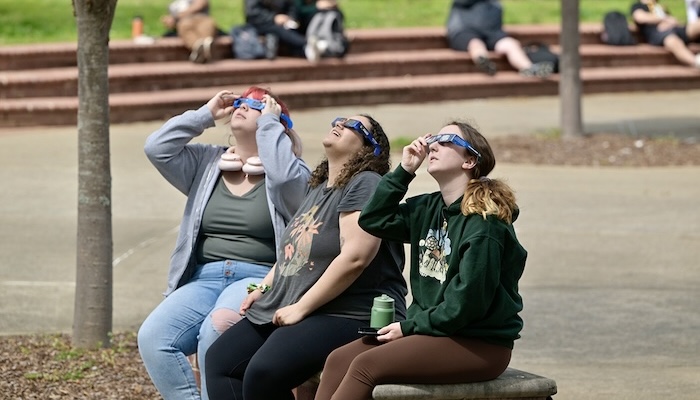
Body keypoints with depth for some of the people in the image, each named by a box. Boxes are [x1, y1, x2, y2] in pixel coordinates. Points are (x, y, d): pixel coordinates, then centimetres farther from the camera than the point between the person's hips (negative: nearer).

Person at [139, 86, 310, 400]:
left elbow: (283, 176, -17)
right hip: (204, 279, 5)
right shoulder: (206, 164, 20)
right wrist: (206, 114, 11)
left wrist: (269, 121, -6)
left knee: (217, 329, -36)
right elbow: (157, 149, 8)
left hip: (258, 280, -5)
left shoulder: (294, 173, 7)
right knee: (152, 337, -23)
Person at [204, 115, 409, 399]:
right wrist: (265, 287, 13)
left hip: (349, 315, -10)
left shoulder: (365, 185, -12)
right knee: (220, 360, -2)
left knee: (263, 373, -30)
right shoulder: (318, 187, 19)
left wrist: (301, 308, -20)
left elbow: (354, 257, -23)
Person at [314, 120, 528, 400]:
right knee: (338, 361, -5)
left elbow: (466, 303, -20)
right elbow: (373, 221, 11)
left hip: (479, 344, -9)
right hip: (433, 330, 9)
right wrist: (404, 171, 3)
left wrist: (409, 326, -12)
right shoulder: (429, 208, 10)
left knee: (366, 366, -22)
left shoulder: (485, 223, -16)